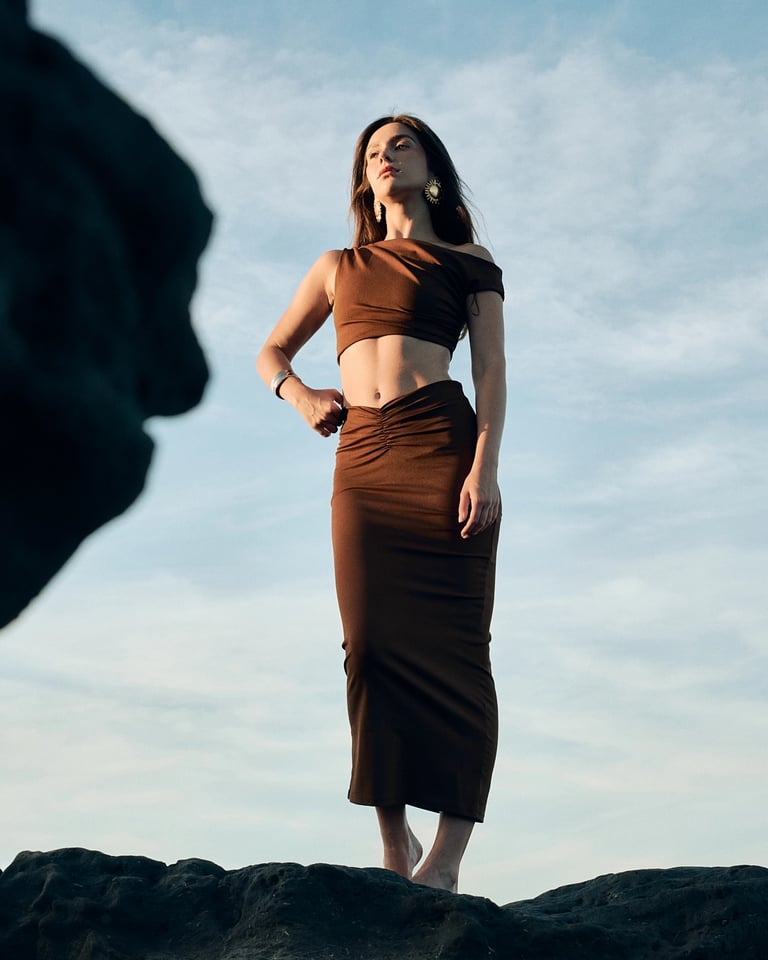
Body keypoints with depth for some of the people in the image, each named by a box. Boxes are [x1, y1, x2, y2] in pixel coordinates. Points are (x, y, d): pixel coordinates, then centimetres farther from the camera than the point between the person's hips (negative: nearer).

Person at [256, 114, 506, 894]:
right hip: (361, 460, 3)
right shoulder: (340, 265, 25)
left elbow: (491, 371, 5)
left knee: (452, 646, -10)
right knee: (374, 645, -7)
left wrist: (485, 466, -11)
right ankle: (393, 846, -3)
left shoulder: (470, 266, 16)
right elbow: (271, 352, 30)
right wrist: (301, 396, 7)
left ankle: (445, 860, -12)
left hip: (441, 444, -3)